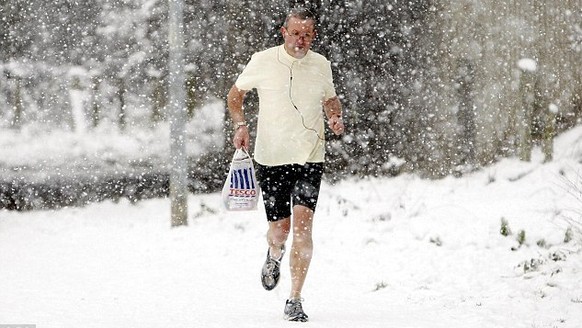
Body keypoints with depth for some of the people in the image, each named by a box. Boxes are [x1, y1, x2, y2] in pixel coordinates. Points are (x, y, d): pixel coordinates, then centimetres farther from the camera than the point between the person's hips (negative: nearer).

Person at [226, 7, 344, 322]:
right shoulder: (262, 61, -4)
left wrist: (335, 118, 0)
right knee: (279, 229, 3)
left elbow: (331, 99, 22)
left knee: (302, 226, -14)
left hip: (310, 158, 1)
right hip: (271, 158, -1)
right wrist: (240, 125, -4)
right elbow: (235, 93, 11)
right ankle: (274, 256, 43)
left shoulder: (321, 65, 3)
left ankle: (295, 300, -7)